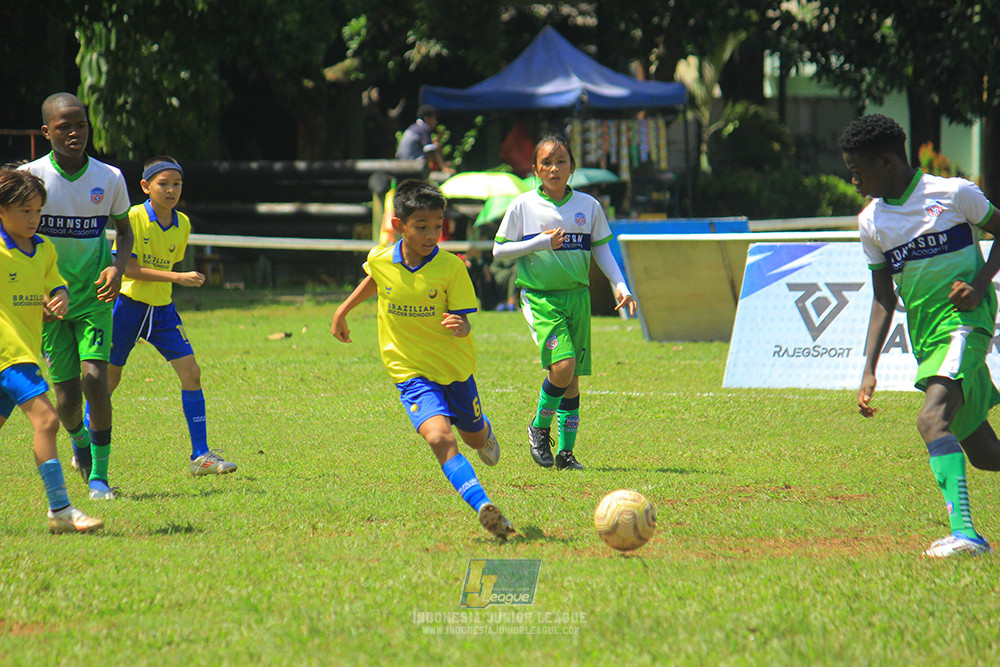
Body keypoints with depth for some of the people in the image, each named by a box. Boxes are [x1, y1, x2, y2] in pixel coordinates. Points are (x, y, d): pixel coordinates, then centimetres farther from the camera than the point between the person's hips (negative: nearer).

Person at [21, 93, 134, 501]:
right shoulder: (30, 177, -9)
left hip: (94, 296, 0)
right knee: (66, 394, 0)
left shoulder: (110, 178, -3)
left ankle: (99, 474, -4)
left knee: (94, 376, -17)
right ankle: (80, 441, 37)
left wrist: (118, 267, -7)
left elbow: (124, 229, 13)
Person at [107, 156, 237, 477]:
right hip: (129, 306, -5)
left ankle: (200, 456, -2)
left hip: (162, 309, 5)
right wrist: (177, 277, -24)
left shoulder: (183, 224, 4)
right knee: (109, 376, 3)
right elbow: (128, 267, -20)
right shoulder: (134, 218, -14)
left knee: (191, 372, -5)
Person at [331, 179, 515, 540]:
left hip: (455, 368, 1)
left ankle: (483, 431, 60)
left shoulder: (451, 267, -16)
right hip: (411, 372, -1)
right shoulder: (380, 261, -9)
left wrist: (459, 327, -39)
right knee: (439, 436, -25)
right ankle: (482, 507, -34)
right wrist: (343, 311, 24)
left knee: (475, 438, 20)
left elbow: (464, 323, -16)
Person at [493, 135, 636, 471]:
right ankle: (540, 427, 3)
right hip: (540, 296, -3)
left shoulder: (588, 206, 6)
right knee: (563, 364, -21)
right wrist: (540, 243, -11)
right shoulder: (523, 206, -1)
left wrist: (620, 286, -1)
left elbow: (602, 251, 13)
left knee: (573, 376, 3)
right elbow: (499, 251, 1)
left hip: (577, 294, 3)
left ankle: (566, 451, 13)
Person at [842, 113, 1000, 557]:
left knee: (932, 419, -29)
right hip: (924, 335, 6)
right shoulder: (872, 222, 7)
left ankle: (964, 532, -37)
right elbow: (883, 300, 10)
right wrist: (869, 371, 1)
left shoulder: (953, 194, -7)